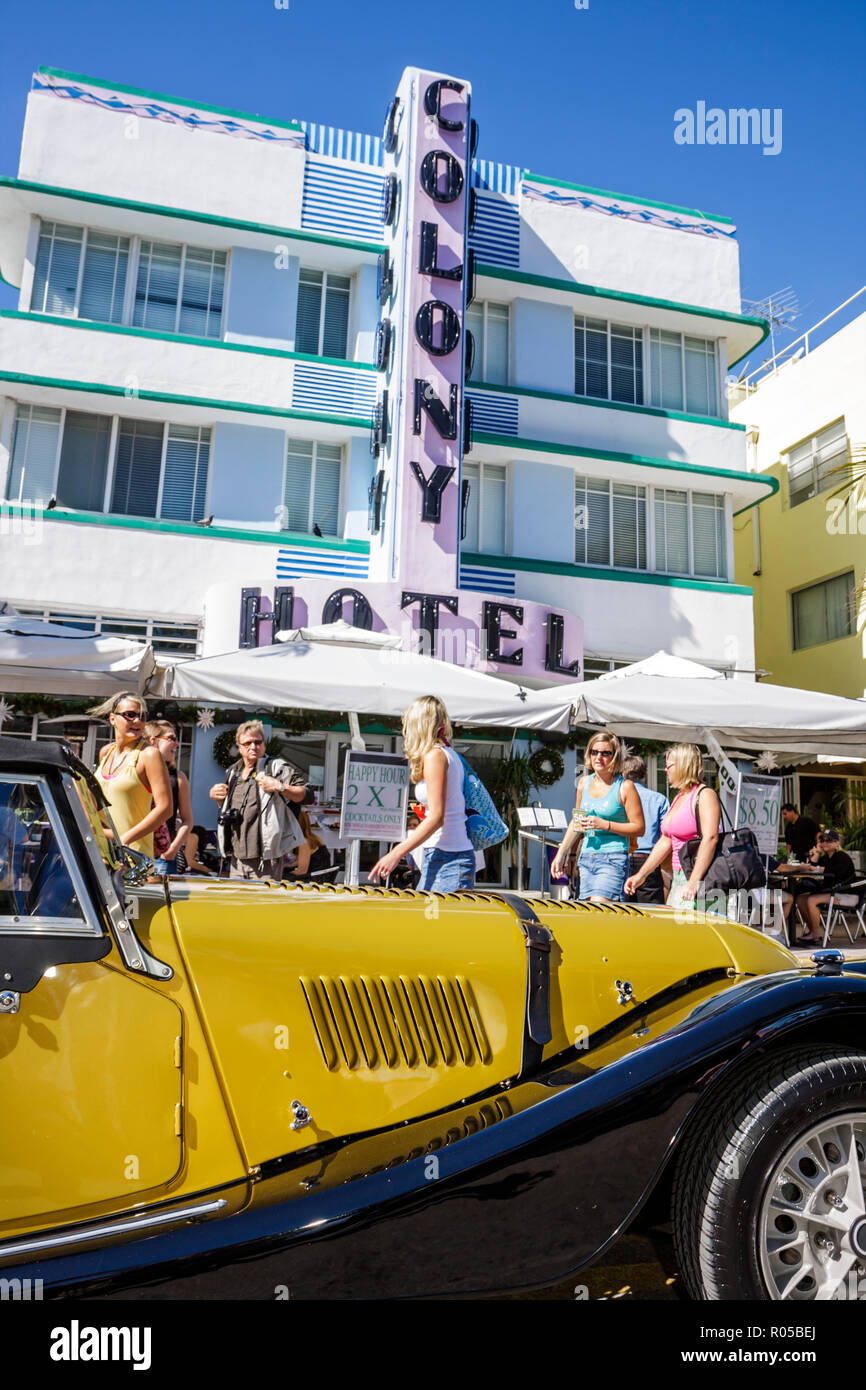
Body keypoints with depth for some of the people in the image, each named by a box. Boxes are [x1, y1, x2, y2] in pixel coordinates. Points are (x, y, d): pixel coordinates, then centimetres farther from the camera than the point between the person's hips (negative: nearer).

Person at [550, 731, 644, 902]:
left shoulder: (625, 787, -5)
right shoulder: (584, 783, 12)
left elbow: (639, 828, -6)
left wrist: (605, 825, -15)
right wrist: (561, 854, 23)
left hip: (614, 858, -6)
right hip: (586, 857, 6)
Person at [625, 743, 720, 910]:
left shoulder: (704, 795, -9)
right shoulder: (678, 797, 19)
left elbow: (710, 838, -21)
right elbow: (666, 840, 22)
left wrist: (694, 881, -27)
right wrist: (641, 875, 18)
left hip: (699, 878, -9)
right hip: (678, 878, 9)